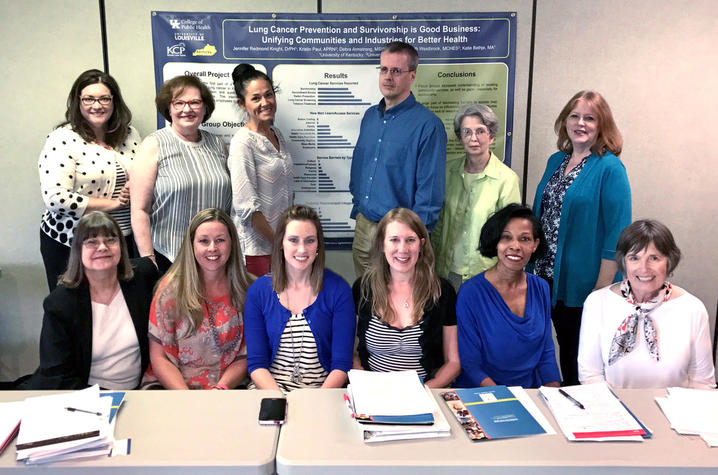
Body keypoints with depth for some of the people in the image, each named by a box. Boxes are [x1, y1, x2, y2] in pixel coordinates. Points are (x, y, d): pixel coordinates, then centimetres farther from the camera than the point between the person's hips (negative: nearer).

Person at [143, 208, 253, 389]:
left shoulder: (246, 291, 4)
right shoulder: (171, 288, 1)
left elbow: (244, 357, 5)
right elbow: (158, 357, 0)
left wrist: (220, 388, -13)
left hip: (227, 389, 1)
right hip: (169, 387, 0)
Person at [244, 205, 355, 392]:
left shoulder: (338, 289, -2)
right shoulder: (258, 291, 2)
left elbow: (342, 365, -3)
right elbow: (256, 364, 1)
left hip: (323, 391, 0)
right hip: (269, 389, 1)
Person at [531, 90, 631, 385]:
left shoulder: (610, 169, -11)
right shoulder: (556, 161, 9)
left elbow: (617, 232, -15)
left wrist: (603, 287, -17)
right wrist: (534, 268, 12)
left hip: (584, 281, -6)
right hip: (549, 275, 6)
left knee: (581, 348, 7)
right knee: (564, 343, 18)